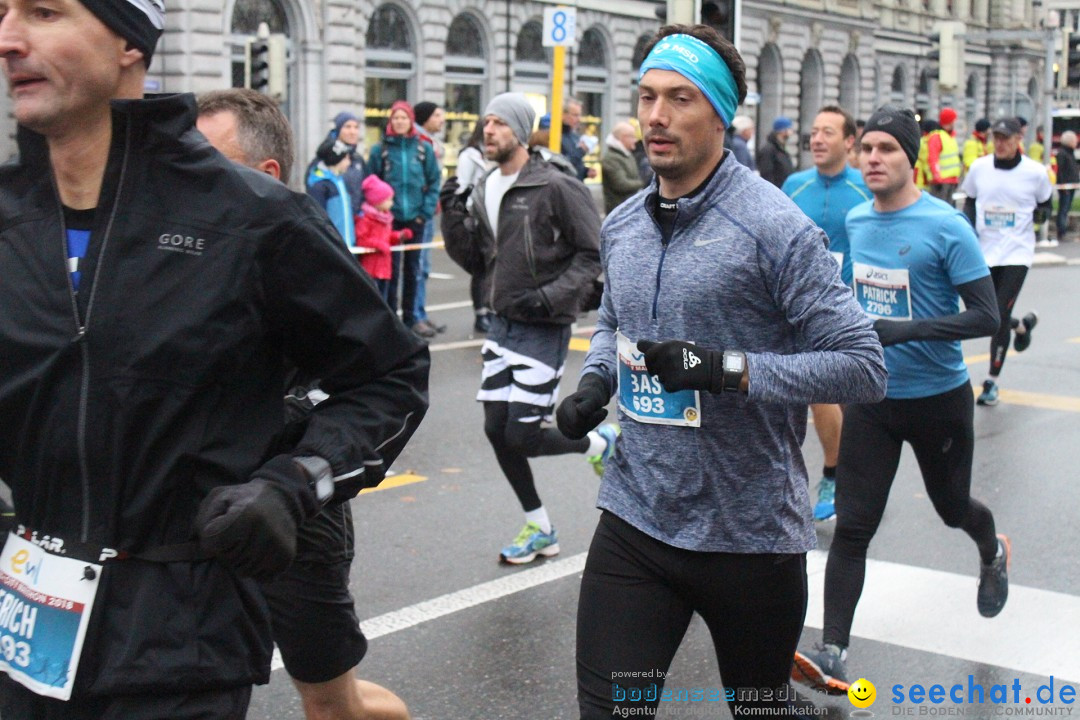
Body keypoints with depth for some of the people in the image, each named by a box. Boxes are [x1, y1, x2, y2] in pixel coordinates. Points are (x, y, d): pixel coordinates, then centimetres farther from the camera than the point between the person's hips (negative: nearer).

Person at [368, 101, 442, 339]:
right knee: (391, 270, -2)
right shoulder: (379, 150, -1)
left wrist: (426, 212, -4)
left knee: (413, 270, 11)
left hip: (415, 218, 2)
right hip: (389, 218, -2)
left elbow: (434, 182, 4)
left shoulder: (424, 148, 3)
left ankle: (410, 318, 21)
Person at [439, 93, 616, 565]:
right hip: (502, 323, 7)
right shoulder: (484, 191, 8)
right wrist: (453, 214, -4)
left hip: (544, 328, -7)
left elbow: (593, 253, -12)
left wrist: (551, 296, -22)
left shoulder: (557, 188, -13)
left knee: (523, 436, -9)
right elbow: (472, 259, 10)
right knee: (496, 429, 8)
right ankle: (540, 531, 24)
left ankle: (601, 444, 21)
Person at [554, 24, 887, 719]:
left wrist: (725, 367, -25)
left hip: (750, 533, -4)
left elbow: (863, 367, -16)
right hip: (635, 522, 4)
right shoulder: (621, 226, 6)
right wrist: (594, 382, 3)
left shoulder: (775, 228, -14)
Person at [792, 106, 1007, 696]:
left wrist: (908, 330, -28)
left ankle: (992, 552, 55)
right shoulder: (855, 221, 2)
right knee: (852, 526, -6)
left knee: (951, 506, 19)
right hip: (872, 397, 3)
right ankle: (832, 656, -5)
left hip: (938, 397, -3)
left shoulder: (945, 226, -16)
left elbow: (986, 316, -19)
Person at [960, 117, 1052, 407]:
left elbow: (1045, 203, 12)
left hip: (1016, 254, -3)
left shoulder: (1035, 172, -5)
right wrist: (968, 231, 1)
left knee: (1000, 317, -9)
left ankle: (992, 382, 4)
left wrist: (1039, 212, -6)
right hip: (984, 252, 3)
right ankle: (1022, 325, 43)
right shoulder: (979, 167, 0)